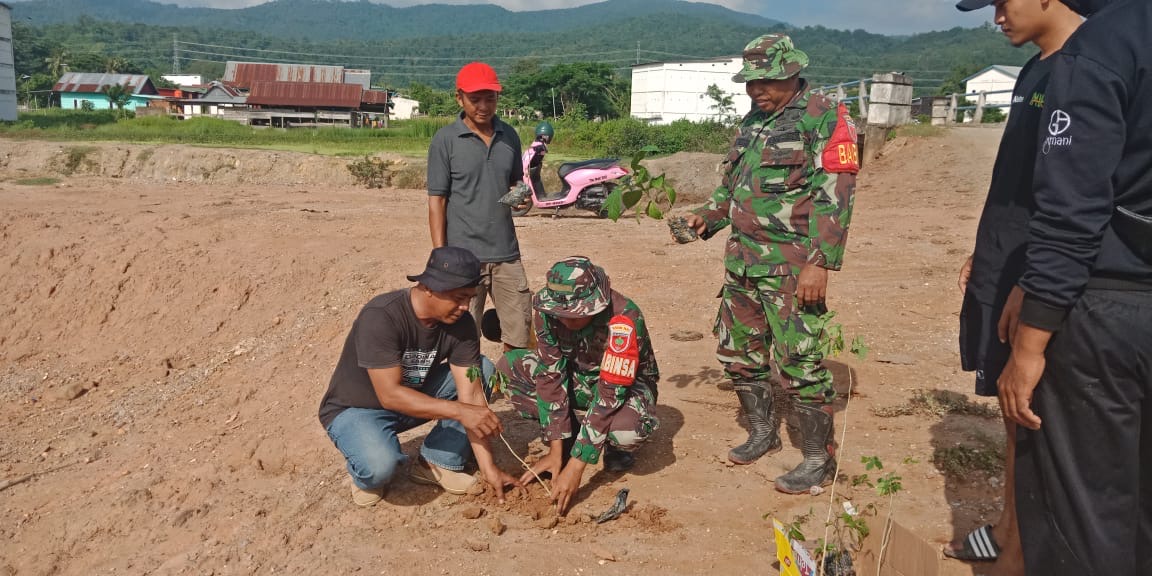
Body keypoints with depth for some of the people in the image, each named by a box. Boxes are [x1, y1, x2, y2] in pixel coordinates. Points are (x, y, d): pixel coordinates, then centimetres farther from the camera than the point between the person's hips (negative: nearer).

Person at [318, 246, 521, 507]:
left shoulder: (460, 323, -15)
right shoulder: (381, 317, -31)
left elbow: (470, 393, -16)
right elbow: (390, 395, -34)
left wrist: (488, 468, -20)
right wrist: (458, 411, -37)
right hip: (356, 410, -6)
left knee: (482, 370, -11)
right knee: (381, 465, -37)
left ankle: (438, 463, -4)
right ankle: (367, 474, 2)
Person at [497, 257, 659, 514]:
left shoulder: (623, 319, -36)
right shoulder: (548, 311, -22)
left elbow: (609, 395, -37)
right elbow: (551, 376, -19)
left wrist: (575, 467, -38)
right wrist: (555, 450, -22)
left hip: (626, 385, -5)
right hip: (579, 378, 5)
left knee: (627, 428, -40)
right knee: (508, 368, -16)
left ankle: (615, 447, -1)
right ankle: (567, 435, 0)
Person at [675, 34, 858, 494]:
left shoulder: (825, 119, -9)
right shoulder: (753, 122, 16)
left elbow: (834, 197, -16)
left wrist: (820, 263, -22)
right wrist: (706, 216, 7)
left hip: (791, 265, -8)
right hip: (742, 259, 8)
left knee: (798, 363, -5)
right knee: (737, 351, 15)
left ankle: (819, 460, 10)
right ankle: (762, 433, 34)